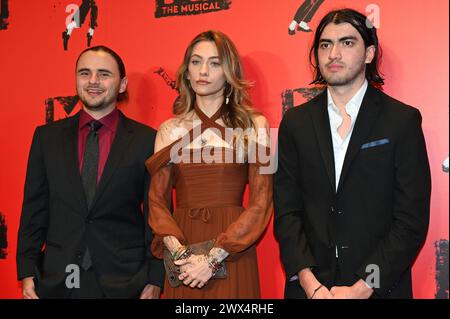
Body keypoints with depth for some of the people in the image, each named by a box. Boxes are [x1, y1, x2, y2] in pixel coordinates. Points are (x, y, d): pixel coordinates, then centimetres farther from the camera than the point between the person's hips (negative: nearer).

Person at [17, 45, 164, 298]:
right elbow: (34, 209, 6)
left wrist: (155, 280, -4)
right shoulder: (47, 137, 5)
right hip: (57, 280, 2)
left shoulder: (147, 140, -3)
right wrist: (27, 272, 2)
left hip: (124, 282, -2)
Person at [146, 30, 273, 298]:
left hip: (231, 255, -2)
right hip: (181, 254, 2)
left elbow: (261, 203, -5)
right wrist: (179, 253, -12)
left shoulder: (254, 125, 0)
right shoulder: (170, 130, 7)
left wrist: (212, 257, -13)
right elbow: (157, 200, 5)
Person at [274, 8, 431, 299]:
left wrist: (363, 287, -14)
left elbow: (413, 219, -8)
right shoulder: (295, 123, 3)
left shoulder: (403, 120, -5)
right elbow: (287, 209, 0)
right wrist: (308, 280, -12)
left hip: (378, 287, -2)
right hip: (308, 285, 2)